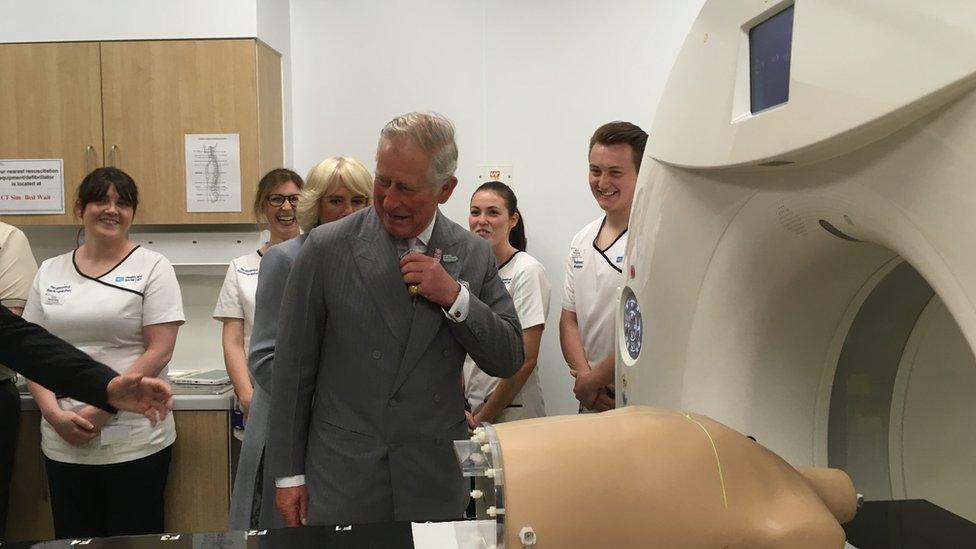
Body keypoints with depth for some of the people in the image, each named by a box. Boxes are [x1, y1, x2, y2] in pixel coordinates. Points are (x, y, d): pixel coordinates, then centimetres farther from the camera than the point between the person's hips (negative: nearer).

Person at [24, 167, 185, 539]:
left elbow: (159, 351, -9)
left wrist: (100, 410, -14)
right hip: (62, 443, 4)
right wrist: (55, 414, -7)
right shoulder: (50, 271, 9)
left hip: (136, 443, -3)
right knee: (72, 539, 14)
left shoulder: (152, 268, -3)